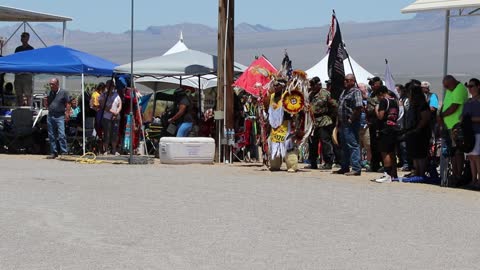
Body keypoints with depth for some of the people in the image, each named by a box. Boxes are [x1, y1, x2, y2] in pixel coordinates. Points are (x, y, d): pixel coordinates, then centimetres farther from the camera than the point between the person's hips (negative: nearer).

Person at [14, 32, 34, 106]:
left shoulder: (30, 49, 0)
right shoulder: (18, 49, 15)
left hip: (27, 74, -5)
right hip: (18, 74, 5)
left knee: (28, 95, -6)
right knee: (19, 95, 7)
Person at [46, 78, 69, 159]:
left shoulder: (63, 92, 0)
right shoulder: (49, 93, 14)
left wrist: (66, 113, -10)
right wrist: (46, 100, 1)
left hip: (60, 116, -5)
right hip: (50, 115, 5)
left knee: (61, 135, -14)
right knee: (51, 136, 7)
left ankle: (64, 152, -12)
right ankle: (53, 153, 14)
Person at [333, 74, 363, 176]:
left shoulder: (356, 92, -11)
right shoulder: (344, 92, 18)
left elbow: (359, 107, -23)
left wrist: (351, 119, -19)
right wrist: (338, 121, 17)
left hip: (351, 124, -10)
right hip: (343, 123, 10)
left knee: (353, 145, -10)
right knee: (344, 146, 16)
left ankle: (356, 168, -10)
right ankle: (345, 167, 24)